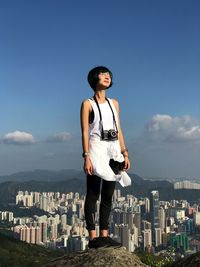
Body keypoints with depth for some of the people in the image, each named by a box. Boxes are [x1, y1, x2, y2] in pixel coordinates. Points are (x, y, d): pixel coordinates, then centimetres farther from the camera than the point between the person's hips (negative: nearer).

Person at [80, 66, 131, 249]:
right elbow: (85, 132, -7)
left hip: (113, 151, 6)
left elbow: (118, 130, 14)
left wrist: (125, 154, 6)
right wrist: (87, 157, -17)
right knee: (93, 194, -4)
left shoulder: (114, 103, 17)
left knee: (108, 195, 6)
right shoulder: (88, 104, 0)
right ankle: (92, 237, 0)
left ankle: (104, 235, 12)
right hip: (97, 149, -6)